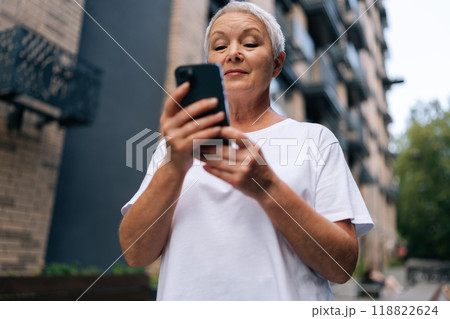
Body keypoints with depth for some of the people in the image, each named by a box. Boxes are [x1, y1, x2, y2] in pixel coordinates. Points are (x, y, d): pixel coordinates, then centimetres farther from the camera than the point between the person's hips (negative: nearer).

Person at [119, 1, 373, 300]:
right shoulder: (178, 144, 8)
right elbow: (135, 253, -2)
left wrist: (267, 187, -17)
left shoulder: (314, 138, 3)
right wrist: (174, 168, -17)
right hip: (185, 299, 2)